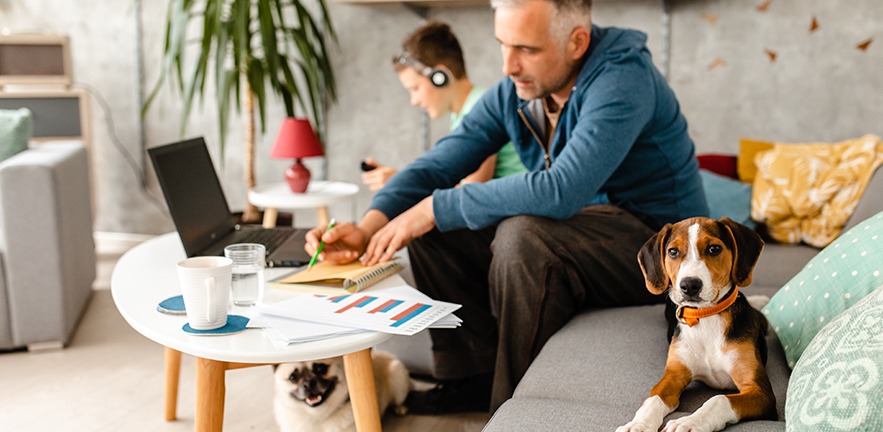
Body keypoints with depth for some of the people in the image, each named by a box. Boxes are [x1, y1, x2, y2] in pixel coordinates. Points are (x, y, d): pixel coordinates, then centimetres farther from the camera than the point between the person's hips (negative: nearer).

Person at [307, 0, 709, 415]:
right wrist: (369, 226, -20)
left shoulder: (623, 78, -25)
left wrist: (435, 209, -30)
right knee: (434, 230, -2)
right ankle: (474, 377, 8)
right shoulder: (513, 92, -2)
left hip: (656, 244, -7)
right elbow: (436, 164, -2)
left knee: (523, 236, -34)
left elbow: (560, 191, -37)